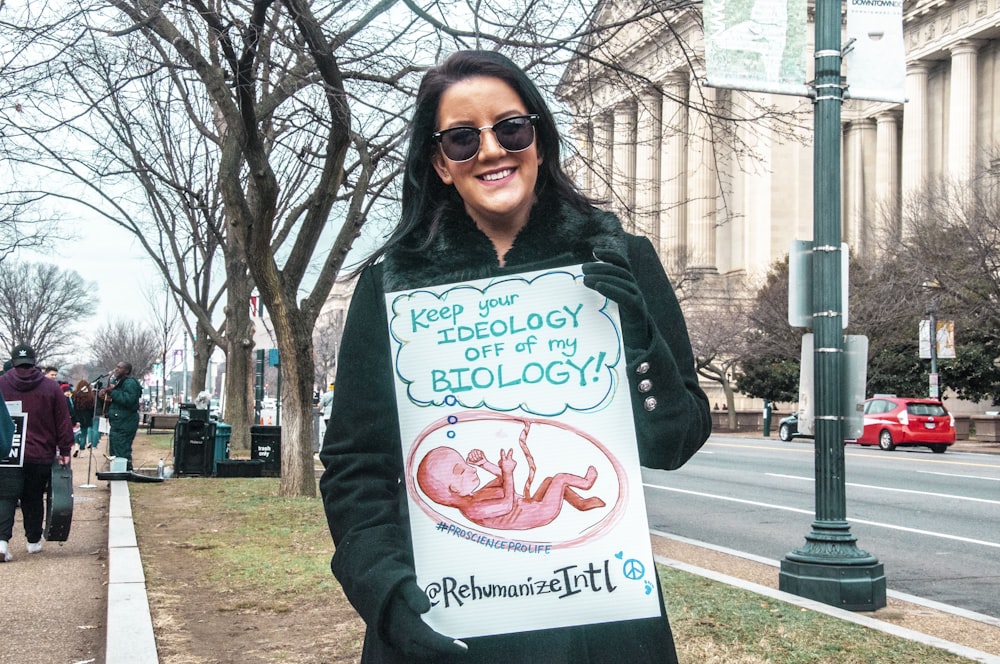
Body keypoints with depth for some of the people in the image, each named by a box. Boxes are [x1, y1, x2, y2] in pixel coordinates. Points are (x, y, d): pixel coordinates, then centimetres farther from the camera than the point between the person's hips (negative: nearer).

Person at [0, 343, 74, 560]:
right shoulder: (51, 388, 1)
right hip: (41, 454, 1)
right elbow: (63, 422, 3)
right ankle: (34, 541, 21)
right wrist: (64, 451, 8)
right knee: (33, 499, 12)